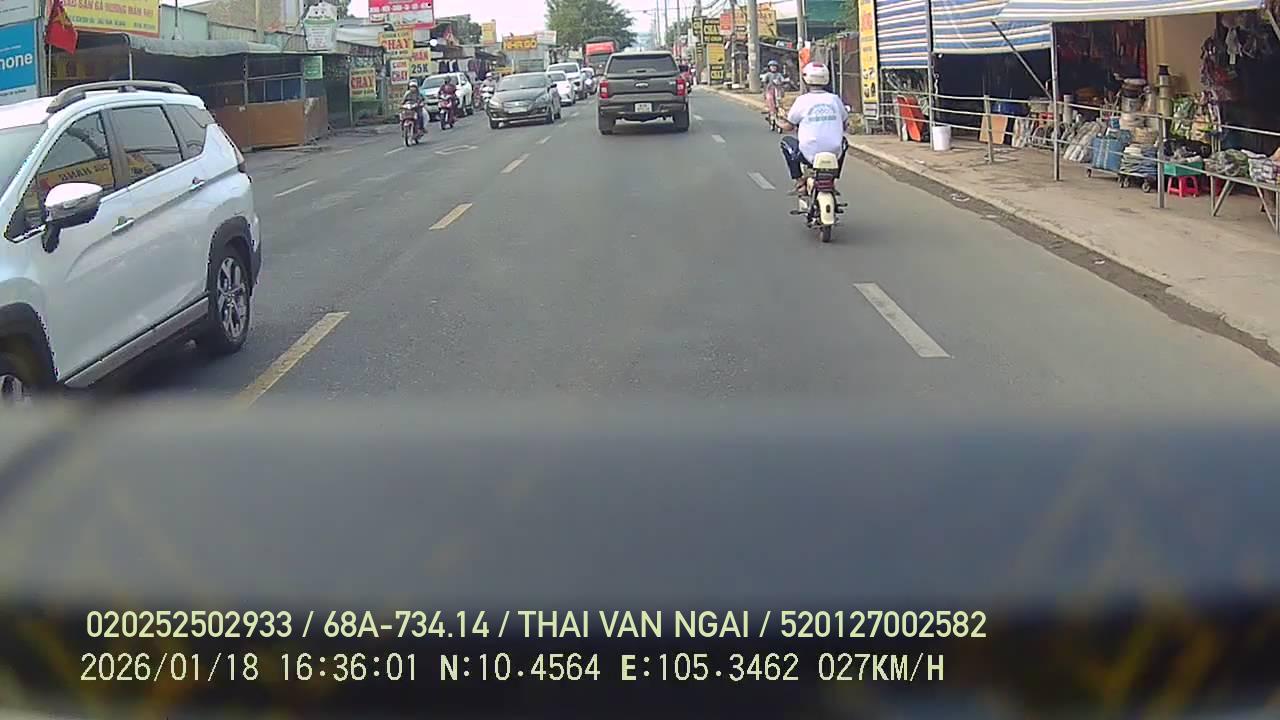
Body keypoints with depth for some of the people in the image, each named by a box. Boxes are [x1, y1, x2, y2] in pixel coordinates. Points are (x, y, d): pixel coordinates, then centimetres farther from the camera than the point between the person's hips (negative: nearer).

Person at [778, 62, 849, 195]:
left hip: (810, 155, -3)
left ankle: (799, 182, 15)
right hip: (835, 154, 3)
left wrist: (783, 123, 29)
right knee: (843, 141, 37)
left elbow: (787, 126, 5)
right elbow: (845, 122, 19)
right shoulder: (835, 99, 4)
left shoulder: (802, 100, -4)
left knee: (786, 141, 25)